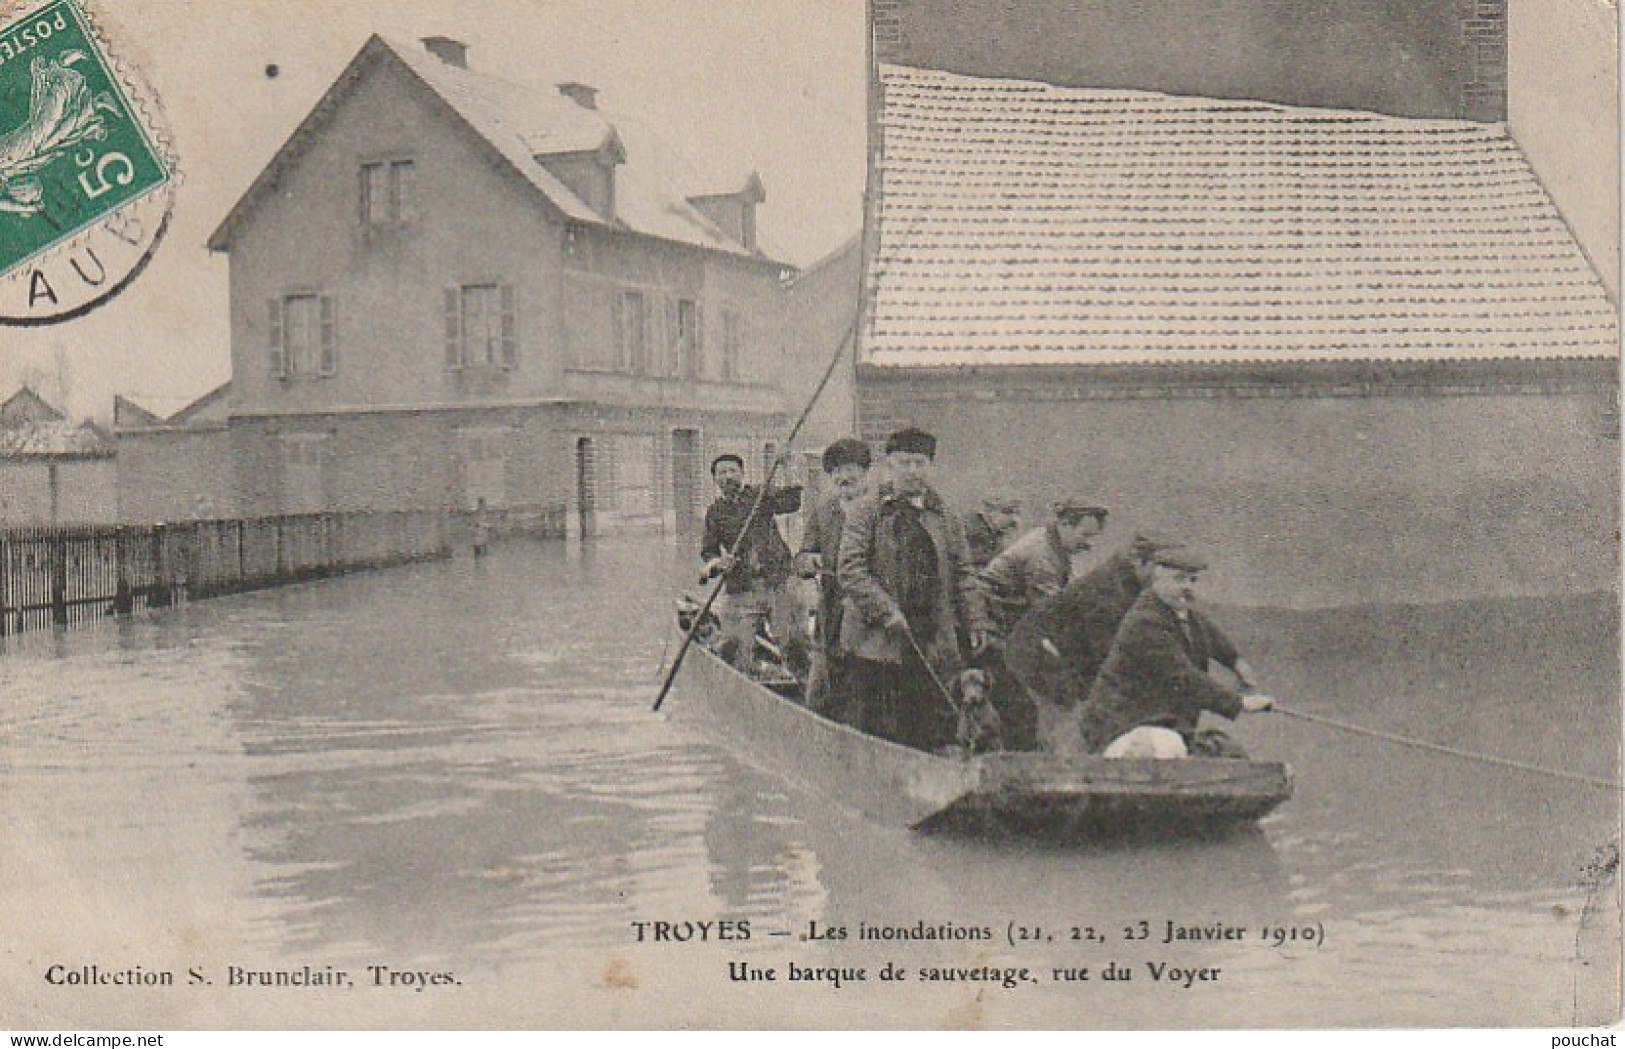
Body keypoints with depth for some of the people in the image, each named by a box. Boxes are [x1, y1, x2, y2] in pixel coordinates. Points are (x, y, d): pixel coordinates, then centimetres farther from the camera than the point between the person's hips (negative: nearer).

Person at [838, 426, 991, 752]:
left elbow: (963, 574, 16)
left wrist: (975, 622, 6)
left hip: (934, 643, 3)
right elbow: (850, 568, -6)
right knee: (879, 736, 0)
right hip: (878, 642, -3)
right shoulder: (865, 511, 3)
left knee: (932, 733, 2)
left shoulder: (945, 517, 15)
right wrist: (886, 611, -14)